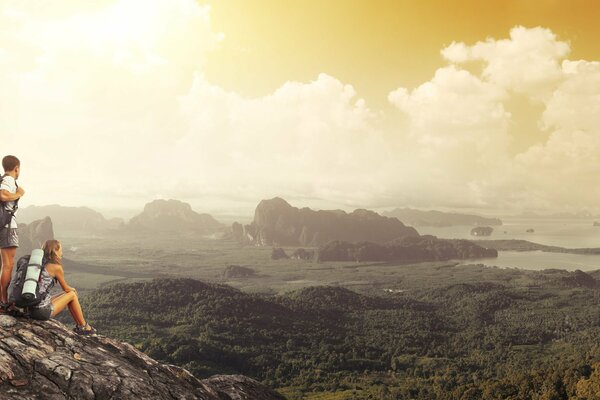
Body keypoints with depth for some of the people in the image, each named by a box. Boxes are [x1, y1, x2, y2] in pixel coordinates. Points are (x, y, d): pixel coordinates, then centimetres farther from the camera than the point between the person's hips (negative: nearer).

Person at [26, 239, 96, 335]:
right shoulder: (56, 267, -10)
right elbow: (66, 288, 2)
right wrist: (73, 289, 25)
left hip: (30, 310, 8)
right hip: (43, 311, -8)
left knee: (66, 295, 25)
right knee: (72, 294, 11)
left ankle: (79, 326, 33)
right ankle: (84, 327, 21)